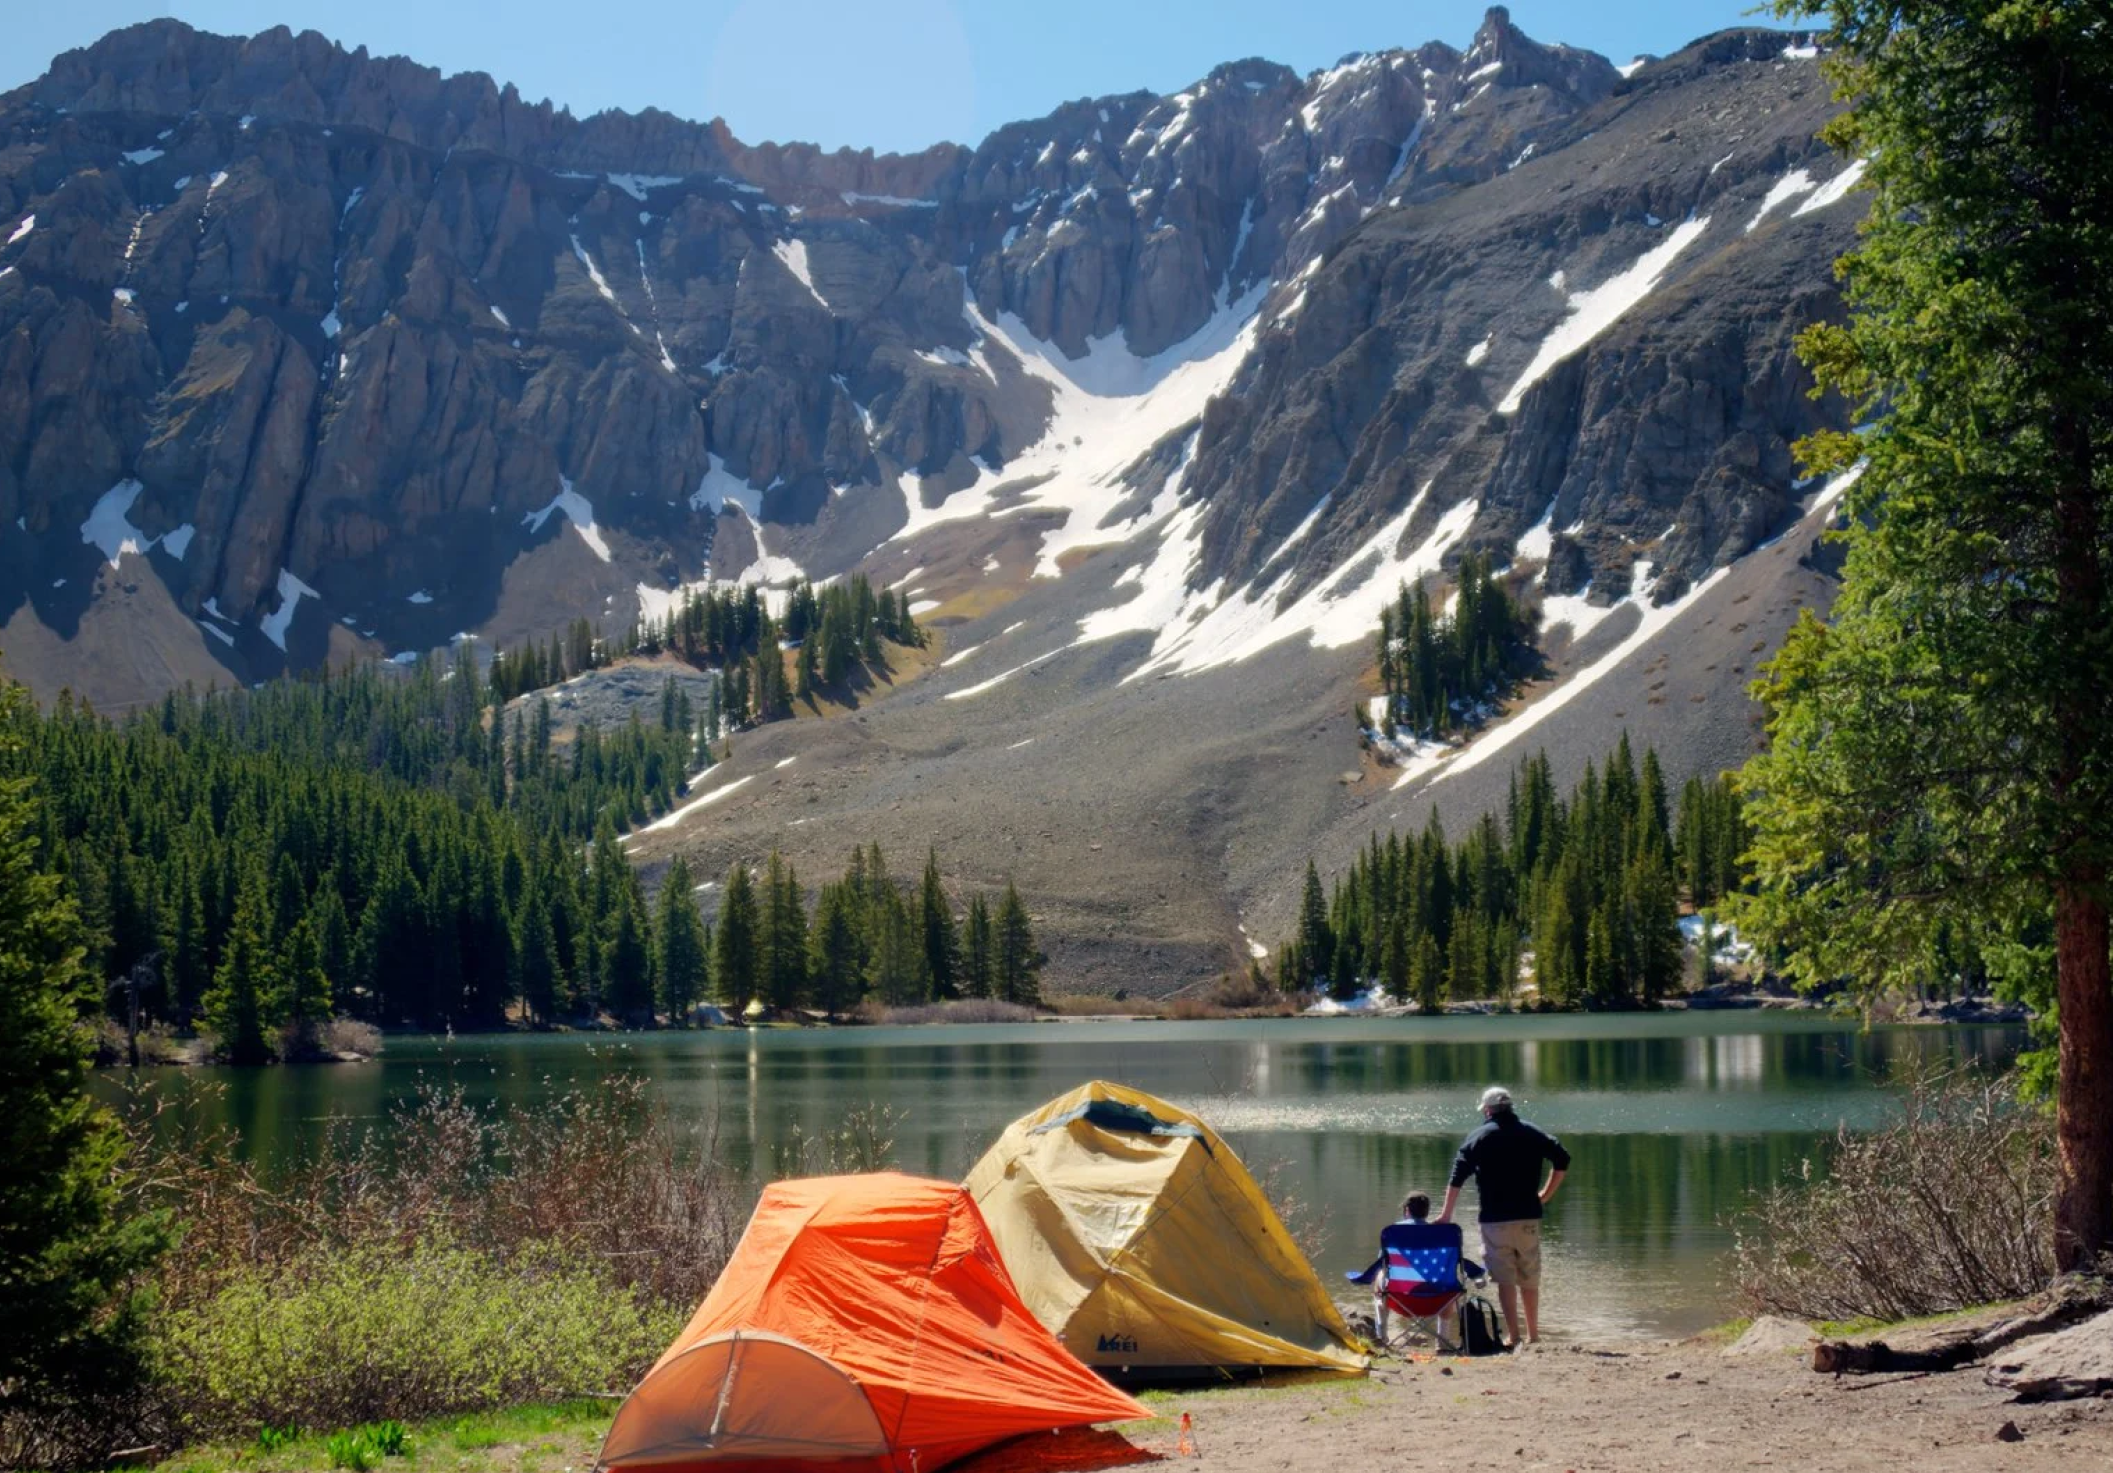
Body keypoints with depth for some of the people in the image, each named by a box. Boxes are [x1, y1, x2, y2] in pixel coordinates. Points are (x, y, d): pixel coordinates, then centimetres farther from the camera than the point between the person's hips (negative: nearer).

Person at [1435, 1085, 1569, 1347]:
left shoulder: (1479, 1137, -1)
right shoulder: (1532, 1133, 7)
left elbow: (1458, 1176, -5)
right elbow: (1562, 1160, 4)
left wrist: (1446, 1214, -1)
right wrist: (1545, 1195, 11)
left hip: (1495, 1219, -3)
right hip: (1528, 1217, 3)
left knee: (1505, 1279, -2)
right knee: (1529, 1278, 14)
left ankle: (1514, 1337, -9)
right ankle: (1533, 1335, 22)